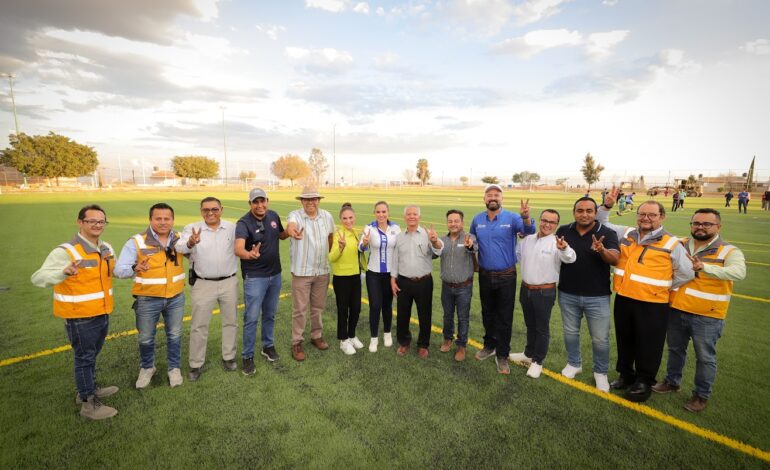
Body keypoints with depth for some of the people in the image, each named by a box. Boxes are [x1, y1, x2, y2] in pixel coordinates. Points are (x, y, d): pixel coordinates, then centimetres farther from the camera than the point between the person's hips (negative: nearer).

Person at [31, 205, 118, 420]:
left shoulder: (107, 248, 4)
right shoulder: (66, 251, -20)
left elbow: (114, 271, 20)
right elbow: (38, 278, -25)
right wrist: (64, 272, -43)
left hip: (102, 314, 7)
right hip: (80, 318, -7)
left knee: (91, 356, 24)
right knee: (84, 358, 7)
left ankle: (89, 390, 44)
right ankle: (88, 404, 22)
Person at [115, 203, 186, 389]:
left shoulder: (180, 239, -2)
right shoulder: (136, 242, -12)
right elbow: (119, 269, -16)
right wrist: (135, 268, -38)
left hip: (176, 298, 2)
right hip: (148, 300, -2)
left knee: (174, 335, 15)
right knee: (146, 338, 14)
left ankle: (174, 368, 35)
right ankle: (147, 368, 40)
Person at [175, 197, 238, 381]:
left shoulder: (232, 228, 0)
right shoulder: (192, 228, -7)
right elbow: (179, 248, -23)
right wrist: (190, 243, -45)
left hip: (229, 282, 2)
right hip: (202, 284, -2)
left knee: (230, 321, 14)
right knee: (199, 325, 7)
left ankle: (229, 357, 33)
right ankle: (196, 364, 24)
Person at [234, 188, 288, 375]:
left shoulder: (274, 216, -1)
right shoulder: (244, 223, -19)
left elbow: (281, 235, 18)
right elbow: (238, 248, -36)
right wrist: (249, 254, -58)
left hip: (275, 274, 5)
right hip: (254, 277, -5)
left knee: (270, 314, 18)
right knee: (252, 317, 1)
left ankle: (268, 346, 37)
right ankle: (247, 356, 17)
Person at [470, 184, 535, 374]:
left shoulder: (511, 218, -11)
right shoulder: (477, 220, 0)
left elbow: (529, 231, -28)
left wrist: (526, 217, -49)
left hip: (506, 276, -3)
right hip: (485, 275, 3)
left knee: (505, 317, 5)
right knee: (487, 314, 18)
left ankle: (502, 355, 20)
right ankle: (489, 345, 37)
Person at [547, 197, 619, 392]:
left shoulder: (607, 233, -9)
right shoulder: (564, 231, -2)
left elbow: (615, 259, -21)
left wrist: (602, 251, -42)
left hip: (597, 296, -2)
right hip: (568, 294, 2)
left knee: (600, 338, 9)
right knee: (570, 332, 19)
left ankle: (601, 372, 31)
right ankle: (574, 363, 41)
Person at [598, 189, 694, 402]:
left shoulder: (671, 243, -4)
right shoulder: (625, 234, 6)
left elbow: (686, 273, -2)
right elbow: (601, 224, 15)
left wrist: (662, 289, 0)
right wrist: (606, 206, 0)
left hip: (652, 304, -4)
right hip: (623, 299, 4)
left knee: (648, 346, 9)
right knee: (624, 341, 18)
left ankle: (644, 382, 27)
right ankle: (626, 375, 36)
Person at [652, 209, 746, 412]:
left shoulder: (729, 251, -9)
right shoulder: (679, 246, 3)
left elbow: (738, 273, -28)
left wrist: (703, 267, -41)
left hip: (707, 316, -4)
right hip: (676, 310, 4)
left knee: (705, 357, 11)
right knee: (675, 349, 20)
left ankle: (701, 395, 30)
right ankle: (672, 381, 40)